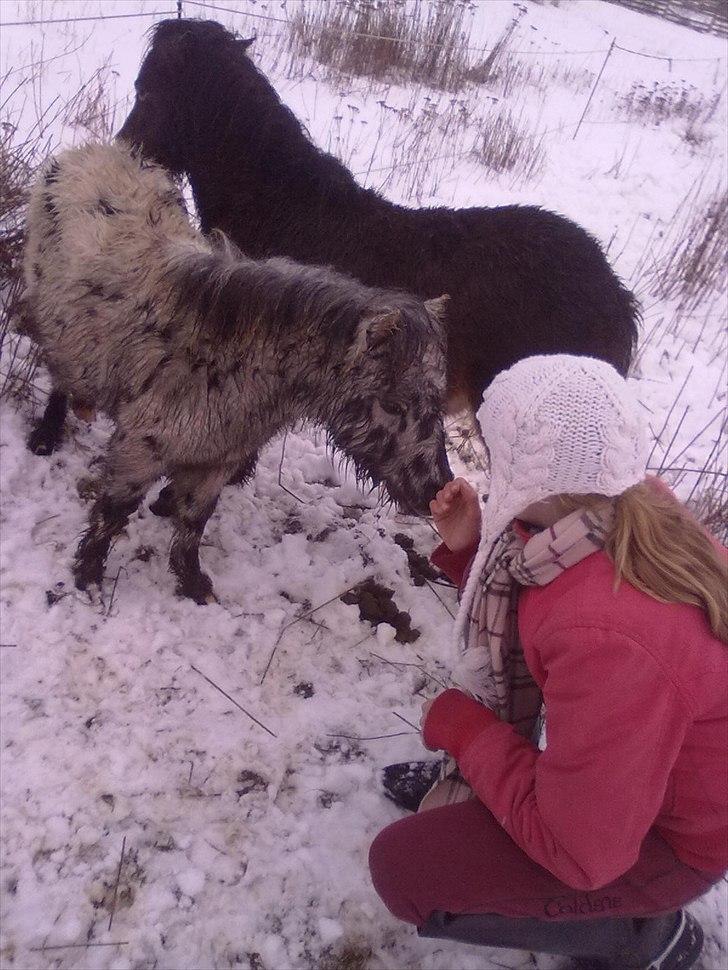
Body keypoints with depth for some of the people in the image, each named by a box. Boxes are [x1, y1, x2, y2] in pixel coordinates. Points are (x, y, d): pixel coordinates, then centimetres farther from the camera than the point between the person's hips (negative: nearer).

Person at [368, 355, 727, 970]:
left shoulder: (607, 638, -41)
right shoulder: (635, 512, -13)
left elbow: (579, 851, -29)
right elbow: (519, 619, 7)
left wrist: (461, 728, -19)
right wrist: (469, 550, -9)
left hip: (670, 833, -8)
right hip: (639, 749, 8)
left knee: (401, 868, -7)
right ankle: (476, 786, 27)